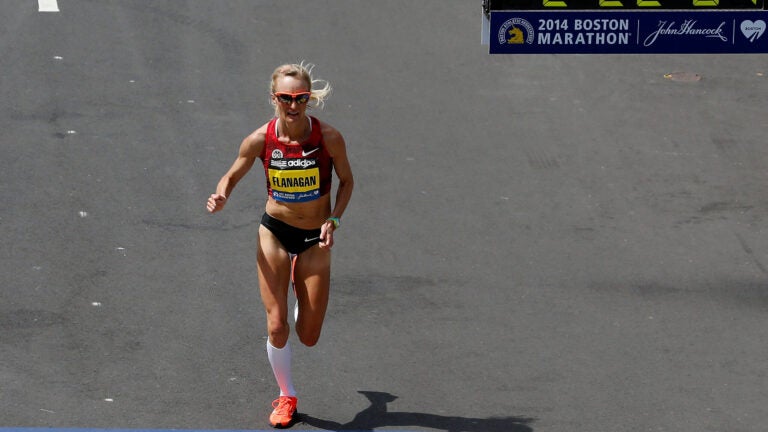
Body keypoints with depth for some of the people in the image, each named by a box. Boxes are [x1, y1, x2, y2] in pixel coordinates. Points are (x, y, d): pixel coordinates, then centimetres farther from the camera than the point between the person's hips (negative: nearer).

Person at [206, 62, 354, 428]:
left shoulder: (329, 138, -18)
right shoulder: (261, 140, -15)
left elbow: (346, 181, -1)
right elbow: (232, 176, 1)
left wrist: (334, 220, -14)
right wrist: (221, 197, -21)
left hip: (315, 238, 0)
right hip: (274, 232, 0)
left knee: (308, 337, 3)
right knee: (277, 326, -6)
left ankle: (300, 285, 40)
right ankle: (286, 397, 20)